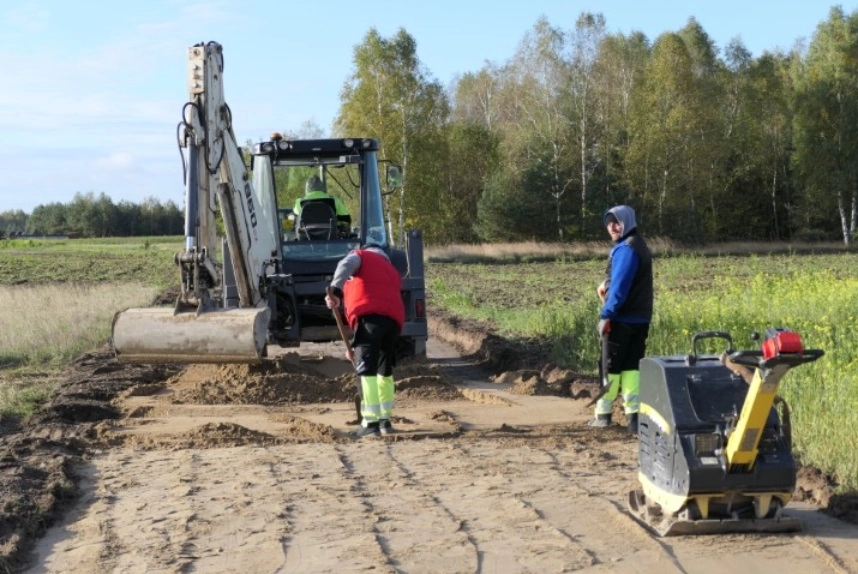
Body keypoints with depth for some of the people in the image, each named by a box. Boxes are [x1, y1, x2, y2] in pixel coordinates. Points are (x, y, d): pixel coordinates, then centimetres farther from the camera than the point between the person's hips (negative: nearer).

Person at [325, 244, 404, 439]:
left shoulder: (362, 256, 22)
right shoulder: (392, 272, 37)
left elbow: (346, 265, -3)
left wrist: (335, 291, -21)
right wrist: (356, 345, 31)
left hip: (369, 316, -6)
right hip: (394, 319, 6)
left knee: (366, 370, -10)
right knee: (385, 370, 22)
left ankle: (371, 423, -18)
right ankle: (385, 420, 24)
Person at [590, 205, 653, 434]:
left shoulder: (626, 248, -15)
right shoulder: (637, 245, 17)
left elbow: (620, 285, -22)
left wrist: (606, 314, -22)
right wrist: (606, 286, 9)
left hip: (622, 318, -9)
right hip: (639, 318, 9)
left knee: (611, 365, 3)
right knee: (631, 365, 6)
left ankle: (603, 414, 11)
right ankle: (634, 415, -1)